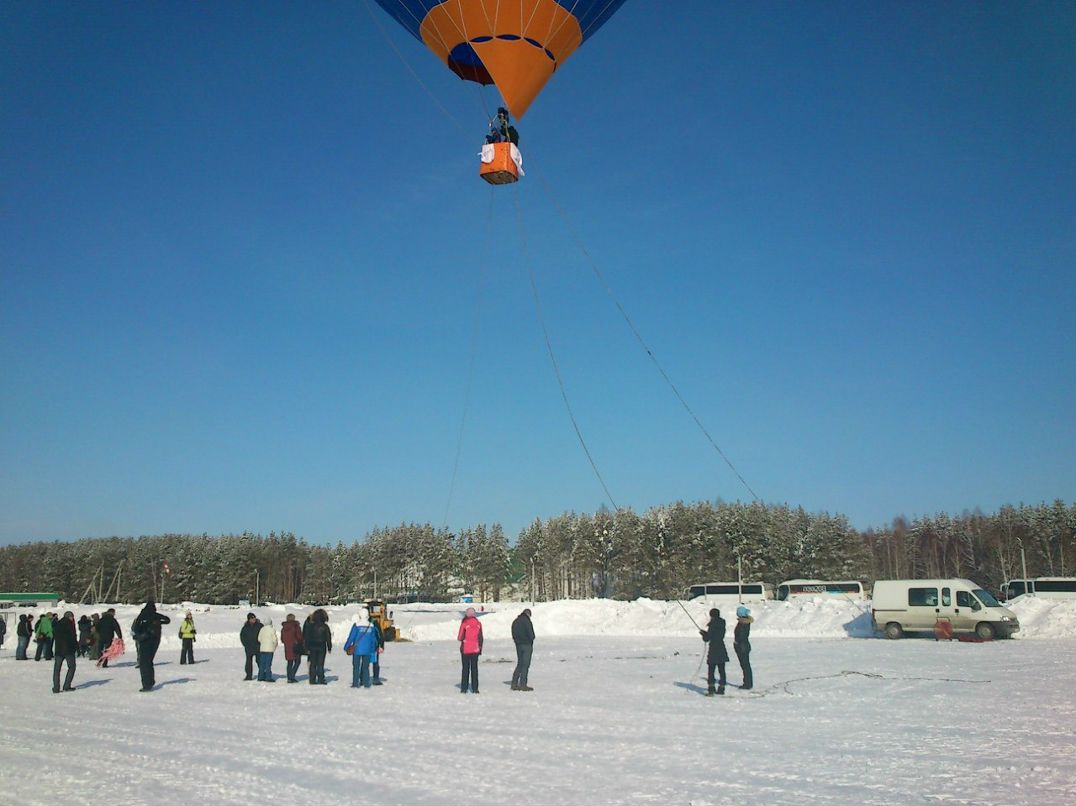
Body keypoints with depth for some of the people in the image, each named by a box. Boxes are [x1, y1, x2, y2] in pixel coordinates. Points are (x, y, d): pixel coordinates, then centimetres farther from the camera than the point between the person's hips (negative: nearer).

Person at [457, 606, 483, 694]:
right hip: (475, 650, 2)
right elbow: (480, 638, 3)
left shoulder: (464, 623, -11)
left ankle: (464, 688, 6)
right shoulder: (478, 623, -1)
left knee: (466, 668, 7)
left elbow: (460, 638, -10)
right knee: (474, 668, 9)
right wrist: (480, 648, 12)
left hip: (465, 650, -2)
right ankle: (475, 688, 8)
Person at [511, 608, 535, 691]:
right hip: (527, 645, -7)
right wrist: (531, 639, 5)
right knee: (525, 664, -4)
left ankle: (514, 684, 12)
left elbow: (513, 635, 13)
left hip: (518, 645, 7)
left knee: (519, 664, 14)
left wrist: (517, 640, 10)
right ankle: (523, 684, -5)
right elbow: (531, 634, -14)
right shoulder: (526, 621, -12)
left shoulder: (515, 621, 13)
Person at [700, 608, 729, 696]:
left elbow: (707, 639, -11)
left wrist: (702, 633, 10)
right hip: (722, 651, 6)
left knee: (711, 671, -2)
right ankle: (721, 688, 17)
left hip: (713, 651, -6)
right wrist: (706, 633, 21)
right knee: (721, 670, 13)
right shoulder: (722, 624, 6)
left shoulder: (712, 625, -14)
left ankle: (711, 689, -9)